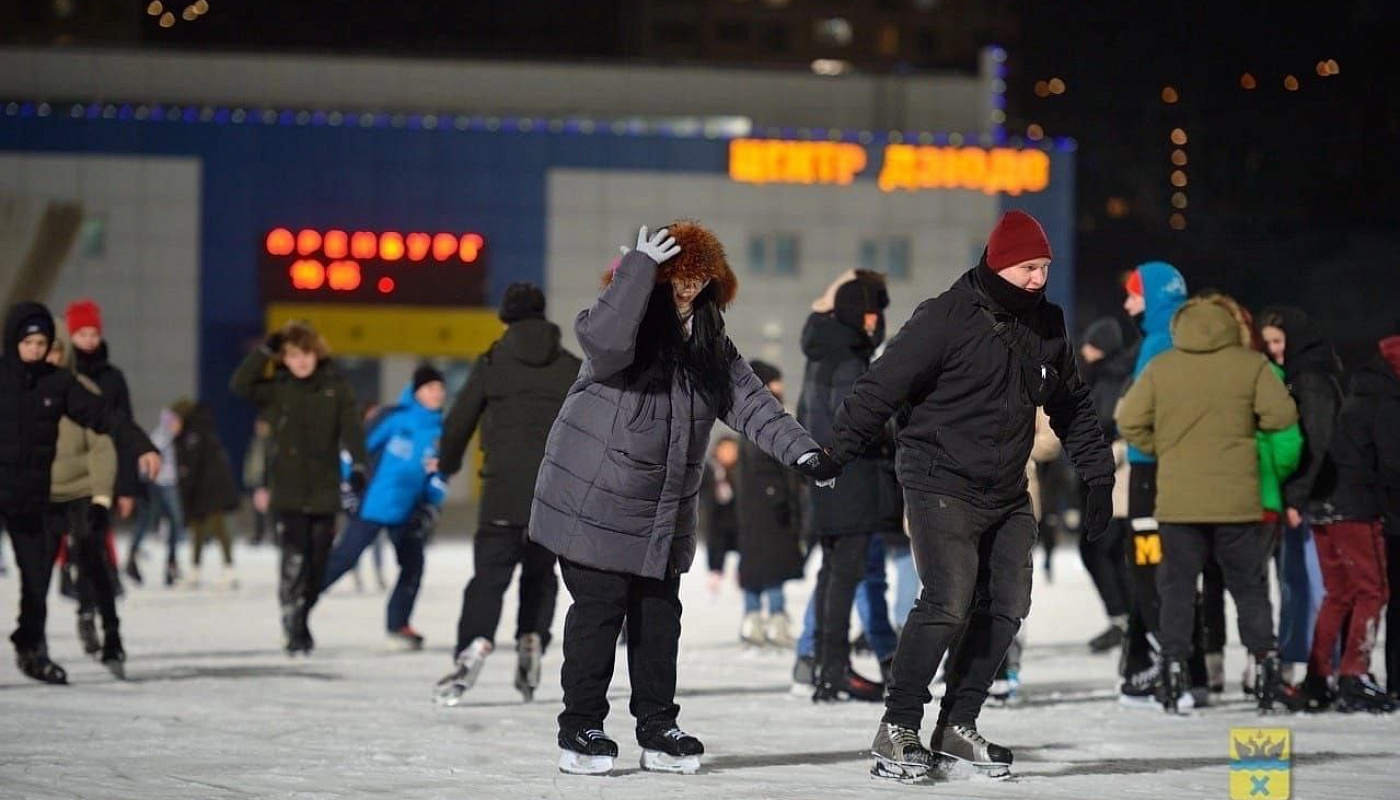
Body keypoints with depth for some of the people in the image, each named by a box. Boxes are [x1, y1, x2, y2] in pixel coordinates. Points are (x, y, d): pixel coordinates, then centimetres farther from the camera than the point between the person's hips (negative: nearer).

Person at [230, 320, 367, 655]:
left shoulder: (335, 387, 3)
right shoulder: (276, 389, 2)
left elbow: (351, 428, -5)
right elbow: (239, 385, -12)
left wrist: (358, 465, -18)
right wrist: (265, 350, -16)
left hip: (324, 489, 2)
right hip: (289, 490, -2)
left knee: (317, 563, 9)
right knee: (294, 560, -13)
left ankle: (300, 620, 26)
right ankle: (293, 628, -9)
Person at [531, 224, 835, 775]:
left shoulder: (711, 342, 7)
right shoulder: (633, 323, -14)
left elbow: (750, 402, 5)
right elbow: (606, 341, -38)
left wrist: (802, 452, -7)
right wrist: (641, 266, -34)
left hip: (663, 513, 7)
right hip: (594, 502, -7)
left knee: (659, 615, 11)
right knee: (599, 611, -3)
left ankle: (658, 728, 21)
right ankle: (581, 727, 8)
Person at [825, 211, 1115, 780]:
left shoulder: (1047, 324, 8)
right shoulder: (946, 319, -13)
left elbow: (1072, 406, 21)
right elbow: (881, 387, -14)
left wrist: (1098, 476, 19)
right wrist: (835, 455, -19)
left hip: (1008, 496, 7)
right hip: (942, 487, -7)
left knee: (1005, 607, 2)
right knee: (948, 604, -19)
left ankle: (957, 728, 13)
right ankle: (897, 730, -10)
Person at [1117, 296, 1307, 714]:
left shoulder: (1160, 367, 0)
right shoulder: (1250, 365, -3)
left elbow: (1129, 422, -3)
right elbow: (1281, 414, -8)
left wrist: (1164, 449, 10)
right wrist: (1244, 428, 10)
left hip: (1178, 501, 0)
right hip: (1237, 500, 0)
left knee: (1177, 588, 7)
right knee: (1250, 587, 10)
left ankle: (1174, 669, 0)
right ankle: (1266, 671, 8)